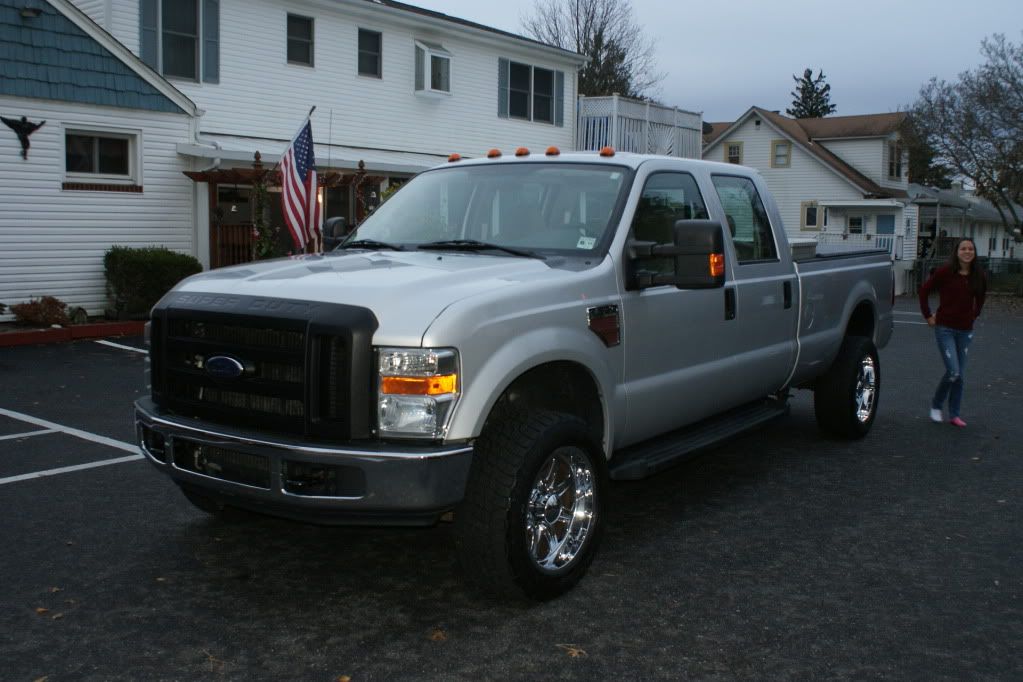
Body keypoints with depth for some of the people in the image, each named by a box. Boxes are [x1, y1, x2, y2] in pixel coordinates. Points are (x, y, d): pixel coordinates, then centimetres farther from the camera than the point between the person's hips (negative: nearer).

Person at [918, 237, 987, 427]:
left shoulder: (978, 276, 3)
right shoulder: (945, 272, -9)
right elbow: (924, 291, -1)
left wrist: (974, 315, 15)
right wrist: (928, 316, -1)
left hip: (965, 330, 5)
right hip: (945, 328, -4)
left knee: (960, 374, 6)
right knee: (953, 372, -12)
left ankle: (954, 414, 16)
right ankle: (936, 405, 11)